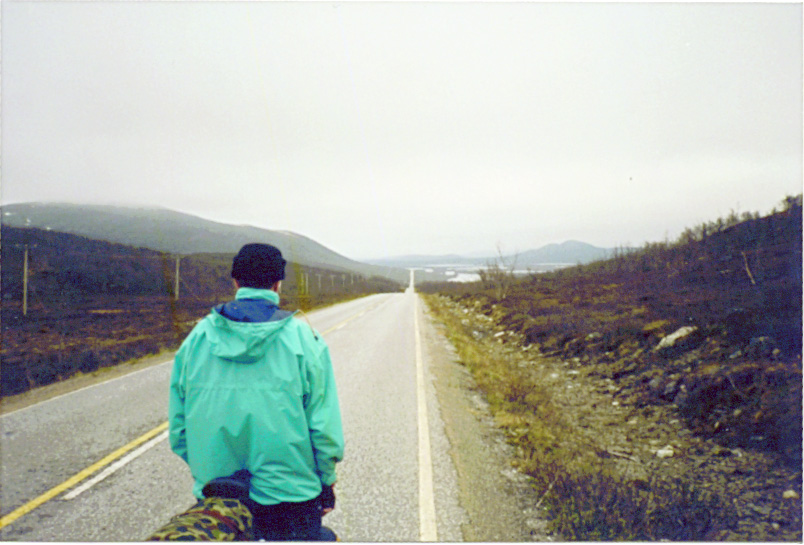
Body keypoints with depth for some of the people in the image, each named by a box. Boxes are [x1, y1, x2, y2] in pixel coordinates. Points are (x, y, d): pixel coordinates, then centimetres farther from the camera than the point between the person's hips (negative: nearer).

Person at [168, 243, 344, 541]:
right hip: (289, 495, -3)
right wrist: (327, 483, 4)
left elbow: (178, 423, 4)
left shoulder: (198, 337, -1)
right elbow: (324, 427, -10)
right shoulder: (302, 338, -11)